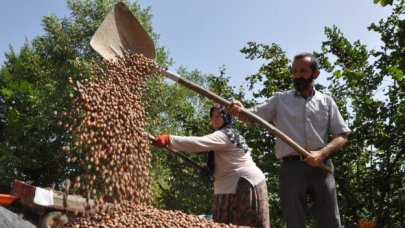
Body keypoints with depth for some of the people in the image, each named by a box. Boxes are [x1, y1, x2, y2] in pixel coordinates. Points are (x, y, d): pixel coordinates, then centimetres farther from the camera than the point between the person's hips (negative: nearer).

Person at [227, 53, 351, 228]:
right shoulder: (280, 100, 13)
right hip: (291, 167, 0)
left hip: (321, 167, 1)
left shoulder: (326, 101, 13)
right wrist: (239, 110, -22)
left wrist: (322, 153, -11)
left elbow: (342, 135, 8)